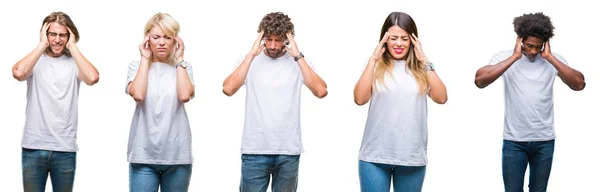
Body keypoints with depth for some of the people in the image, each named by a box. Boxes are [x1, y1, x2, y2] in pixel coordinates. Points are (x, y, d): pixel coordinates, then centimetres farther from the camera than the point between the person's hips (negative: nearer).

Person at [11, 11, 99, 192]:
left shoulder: (74, 62, 2)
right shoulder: (35, 59, 3)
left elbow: (93, 77, -19)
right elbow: (18, 73, -19)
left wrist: (72, 46, -9)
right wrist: (42, 45, -10)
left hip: (65, 149, 0)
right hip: (33, 147, 0)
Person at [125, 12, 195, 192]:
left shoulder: (183, 67, 8)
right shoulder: (137, 66, 6)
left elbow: (184, 95, -13)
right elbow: (138, 95, -14)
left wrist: (179, 59, -3)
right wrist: (145, 59, -4)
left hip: (177, 155, 1)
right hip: (144, 154, -1)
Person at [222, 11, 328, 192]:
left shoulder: (299, 62, 3)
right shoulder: (249, 60, 2)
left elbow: (321, 91, -13)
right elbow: (228, 89, -15)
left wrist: (298, 56, -14)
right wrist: (252, 54, -16)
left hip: (289, 150, 1)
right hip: (254, 150, -1)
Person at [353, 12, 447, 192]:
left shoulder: (421, 69, 6)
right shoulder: (376, 67, 3)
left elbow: (441, 98, -5)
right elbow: (359, 99, -10)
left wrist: (425, 62, -8)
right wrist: (373, 59, -10)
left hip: (412, 157, 2)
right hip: (375, 156, -1)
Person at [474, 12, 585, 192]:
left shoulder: (554, 60, 0)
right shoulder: (505, 58, -5)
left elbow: (579, 84, -14)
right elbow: (480, 80, -22)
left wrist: (549, 57, -15)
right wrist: (514, 57, -20)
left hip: (544, 141, 2)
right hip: (514, 141, -2)